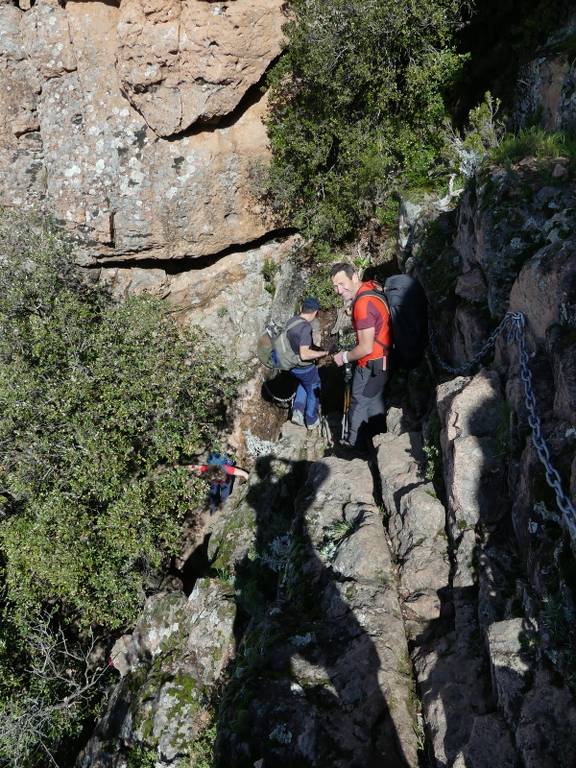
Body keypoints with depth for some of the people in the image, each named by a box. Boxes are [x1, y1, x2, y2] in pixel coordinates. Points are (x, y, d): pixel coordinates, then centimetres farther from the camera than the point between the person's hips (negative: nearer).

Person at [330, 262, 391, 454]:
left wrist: (345, 357, -10)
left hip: (370, 365, -9)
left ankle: (355, 442, 25)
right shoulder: (371, 286, -2)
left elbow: (366, 348, -28)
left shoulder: (363, 305, -29)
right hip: (383, 360, 9)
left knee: (359, 404, 9)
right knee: (376, 400, 24)